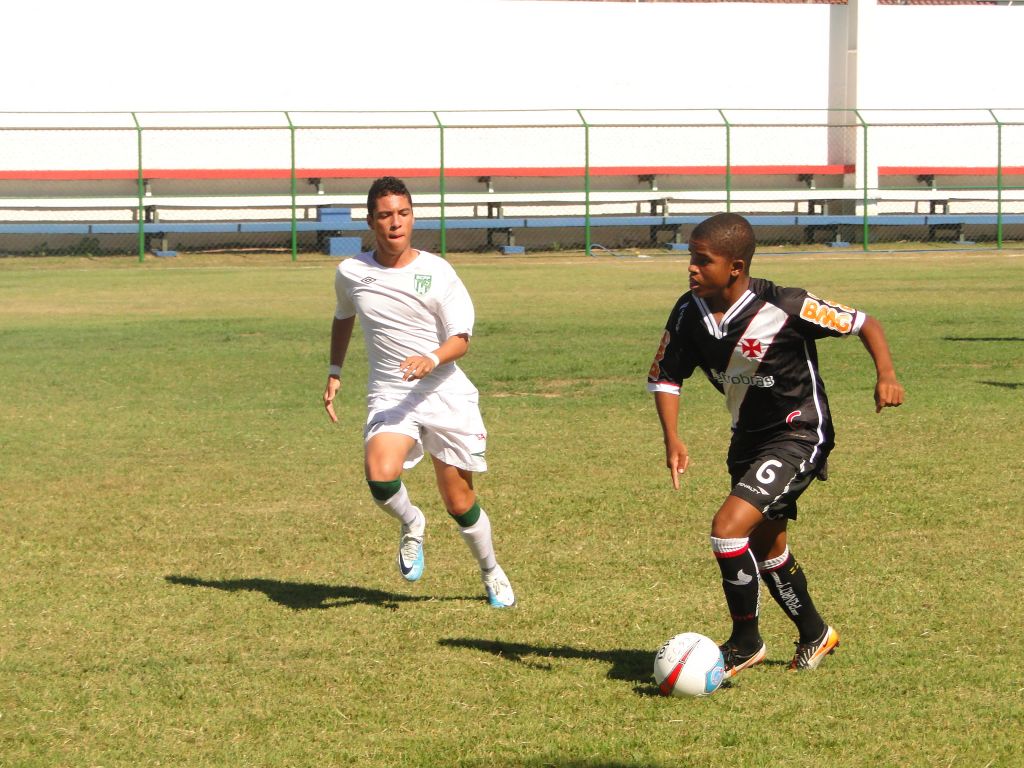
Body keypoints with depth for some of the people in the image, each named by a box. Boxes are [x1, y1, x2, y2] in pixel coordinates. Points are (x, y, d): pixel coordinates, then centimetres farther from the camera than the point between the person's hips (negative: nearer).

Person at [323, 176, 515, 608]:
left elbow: (461, 339, -6)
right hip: (388, 395, 1)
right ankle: (412, 525, 5)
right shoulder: (351, 273, 2)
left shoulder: (437, 272, -5)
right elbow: (343, 318, 25)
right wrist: (335, 372, 21)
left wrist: (433, 358, -27)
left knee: (459, 503, 4)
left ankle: (492, 573, 32)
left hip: (446, 394, -1)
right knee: (380, 478, -28)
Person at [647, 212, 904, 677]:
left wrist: (885, 374, -30)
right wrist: (672, 439, -15)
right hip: (749, 438, 7)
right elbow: (664, 377, 0)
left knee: (728, 527, -21)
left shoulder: (785, 308, -25)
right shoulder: (689, 314, -10)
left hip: (799, 435, -7)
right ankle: (815, 635, 45)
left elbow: (863, 323, -14)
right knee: (766, 549, 20)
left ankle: (745, 642, -2)